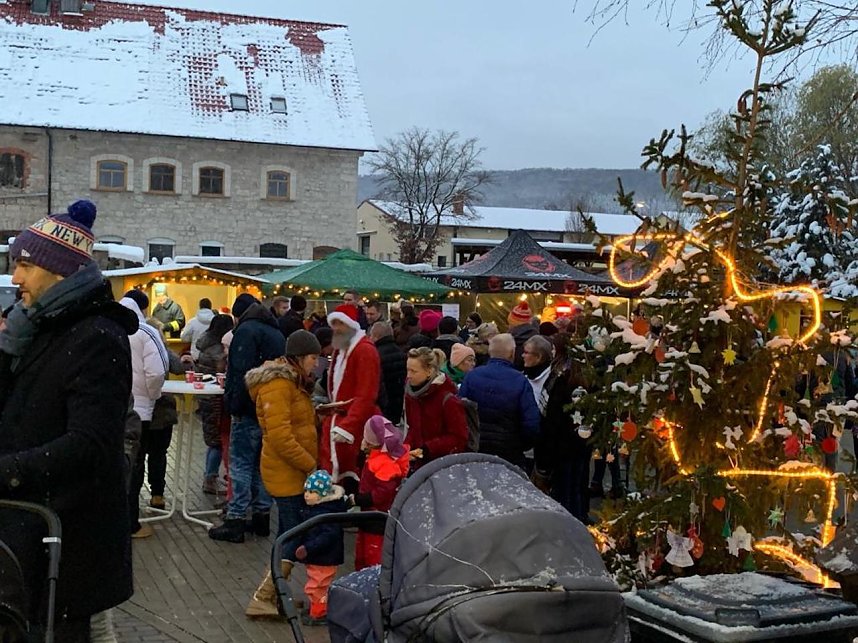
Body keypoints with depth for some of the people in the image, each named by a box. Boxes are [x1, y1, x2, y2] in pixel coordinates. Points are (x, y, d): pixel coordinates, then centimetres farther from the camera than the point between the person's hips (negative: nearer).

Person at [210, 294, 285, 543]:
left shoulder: (246, 330, -10)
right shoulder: (276, 332, 18)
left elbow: (241, 372, -20)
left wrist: (234, 405, -18)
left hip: (249, 410, -8)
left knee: (241, 464, -5)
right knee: (262, 463, 15)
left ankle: (235, 522, -4)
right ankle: (262, 516, 19)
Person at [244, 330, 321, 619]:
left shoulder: (292, 381, 15)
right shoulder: (278, 384, -17)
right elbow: (280, 436, -23)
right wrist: (311, 465, -18)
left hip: (292, 472, 10)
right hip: (287, 472, -10)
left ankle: (273, 595, 19)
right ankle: (261, 599, -5)